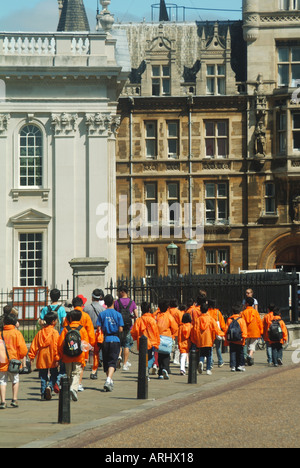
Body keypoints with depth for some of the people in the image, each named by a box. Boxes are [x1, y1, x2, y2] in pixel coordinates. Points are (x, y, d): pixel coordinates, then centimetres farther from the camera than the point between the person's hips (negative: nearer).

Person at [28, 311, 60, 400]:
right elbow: (56, 346, -14)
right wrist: (57, 358, -14)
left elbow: (34, 345, 6)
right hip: (52, 359, -4)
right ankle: (50, 386, -17)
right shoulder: (55, 332, -8)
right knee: (54, 375, 9)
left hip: (42, 359, 4)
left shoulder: (40, 332, 6)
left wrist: (31, 356, 12)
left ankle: (43, 394, 7)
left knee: (43, 377, 11)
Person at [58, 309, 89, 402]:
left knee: (68, 374, 13)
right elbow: (86, 344, -1)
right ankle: (74, 388, -24)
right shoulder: (82, 329, -1)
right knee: (76, 373, 0)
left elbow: (60, 344, 1)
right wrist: (85, 357, 5)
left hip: (67, 357, 1)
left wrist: (61, 356, 11)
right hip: (78, 357, -1)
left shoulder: (66, 329, 1)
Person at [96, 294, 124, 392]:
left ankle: (110, 381, 22)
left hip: (105, 340, 2)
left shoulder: (102, 314, 0)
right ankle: (108, 380, -24)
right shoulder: (118, 314, -4)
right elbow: (120, 329, -5)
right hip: (115, 340, -2)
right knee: (112, 362, -5)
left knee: (106, 362, 15)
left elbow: (99, 328, -4)